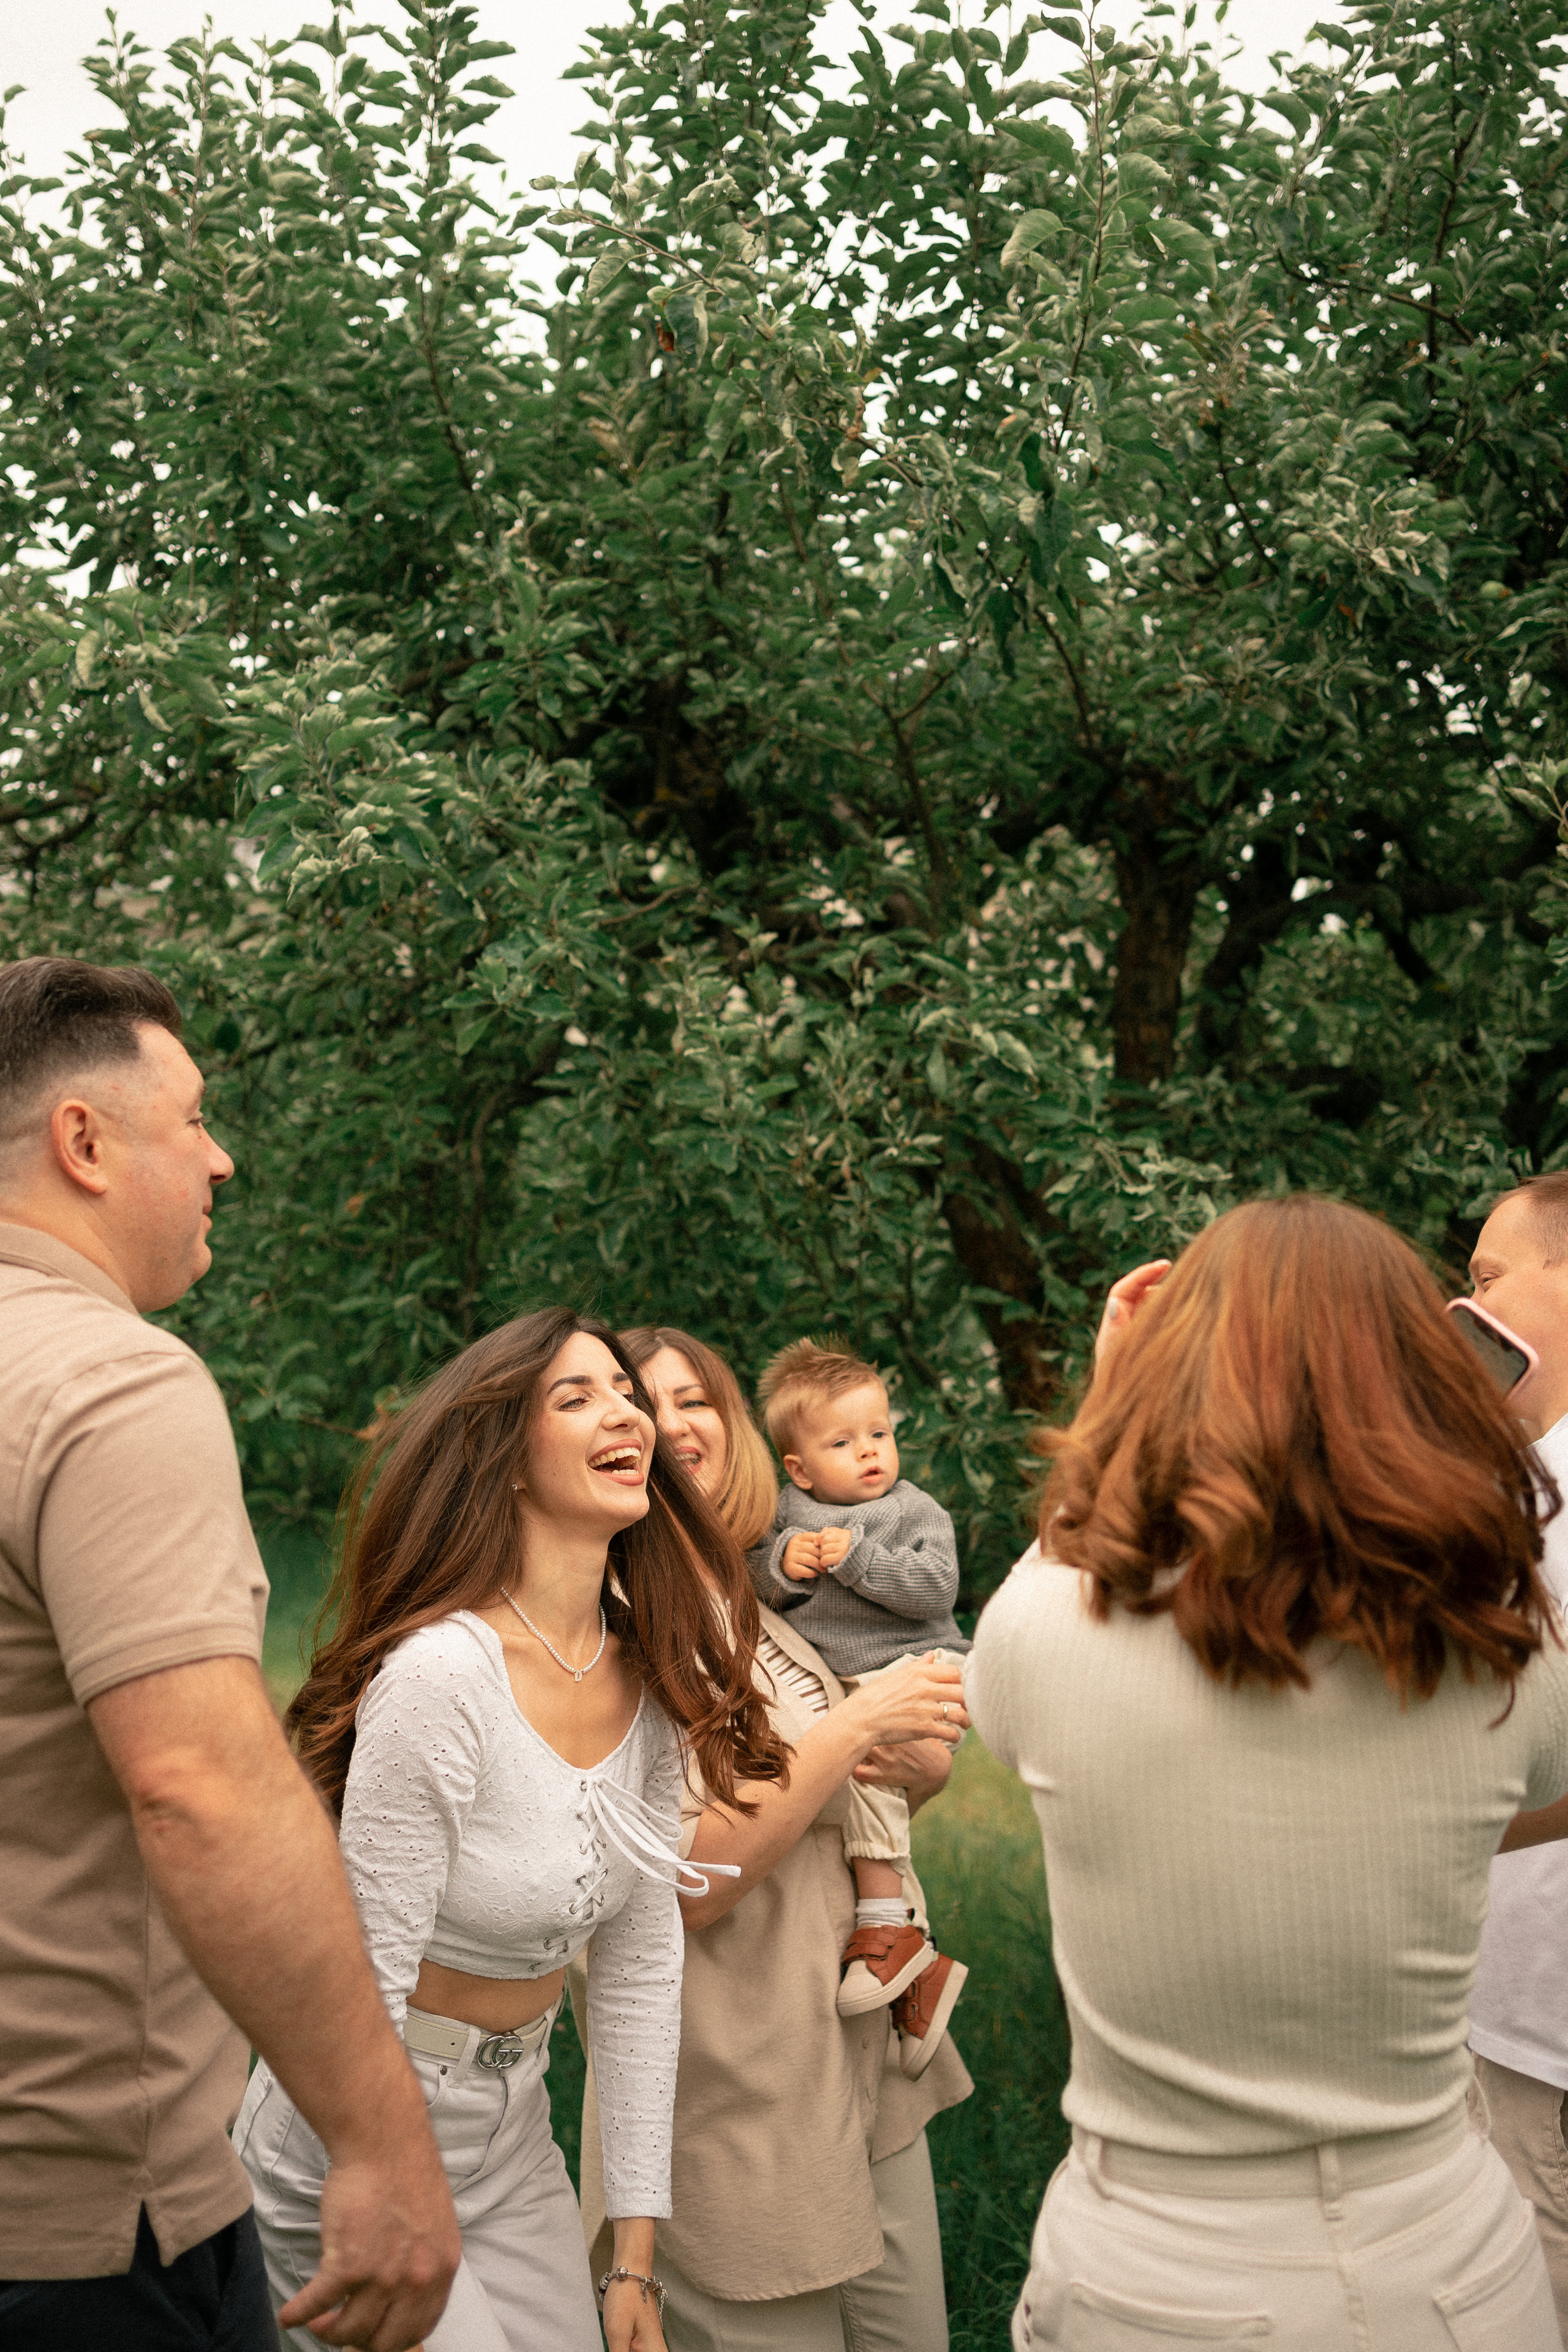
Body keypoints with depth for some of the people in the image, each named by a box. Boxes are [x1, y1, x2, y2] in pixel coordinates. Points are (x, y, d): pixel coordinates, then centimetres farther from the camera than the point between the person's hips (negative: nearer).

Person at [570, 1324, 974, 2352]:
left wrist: (916, 1760, -7)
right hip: (738, 2123, -7)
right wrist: (851, 1730, -21)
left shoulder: (786, 1595, 6)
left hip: (876, 2072, 7)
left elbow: (928, 1768, 17)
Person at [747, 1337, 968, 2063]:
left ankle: (884, 1925, -21)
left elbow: (936, 1589, -11)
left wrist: (857, 1559, -17)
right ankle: (916, 1969, -8)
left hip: (914, 1665, -4)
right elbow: (749, 1586, 7)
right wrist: (780, 1564, -13)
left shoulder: (917, 1512, 3)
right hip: (829, 1681, 4)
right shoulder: (786, 1513, 12)